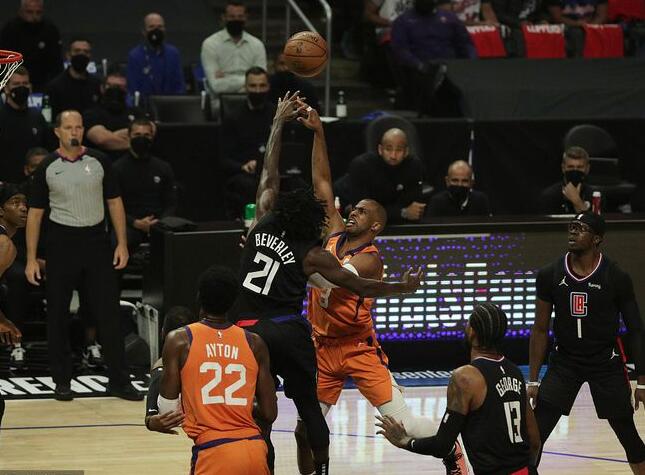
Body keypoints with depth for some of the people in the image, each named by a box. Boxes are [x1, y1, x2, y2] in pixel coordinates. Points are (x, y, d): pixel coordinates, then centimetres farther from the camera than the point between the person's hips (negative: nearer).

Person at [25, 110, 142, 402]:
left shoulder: (98, 162, 3)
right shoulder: (48, 168, 0)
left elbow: (114, 202, 8)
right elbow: (35, 213, 3)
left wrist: (122, 243, 0)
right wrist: (31, 259, -2)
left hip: (96, 240, 1)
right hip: (62, 243, 0)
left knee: (109, 311, -2)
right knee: (57, 315, 3)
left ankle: (118, 380, 3)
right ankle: (62, 381, 14)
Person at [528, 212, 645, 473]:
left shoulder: (617, 278, -12)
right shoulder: (549, 275, -6)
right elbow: (540, 330, 1)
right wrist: (533, 381, -2)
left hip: (606, 364, -2)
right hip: (564, 362, 2)